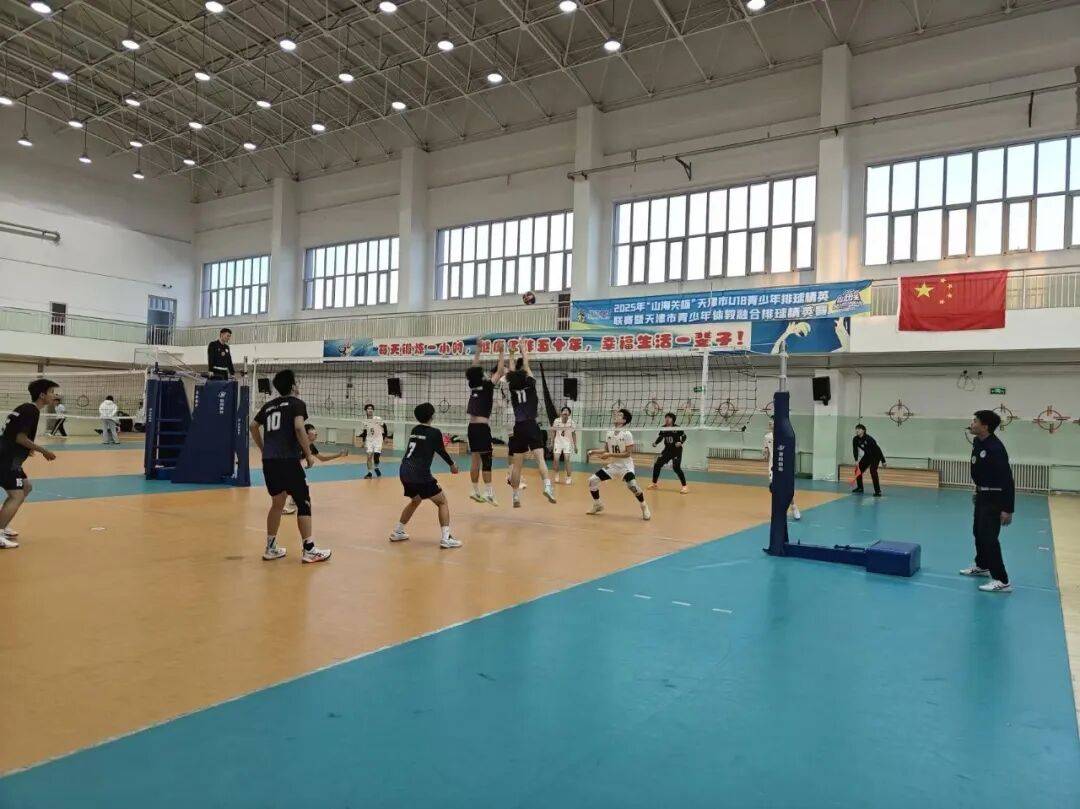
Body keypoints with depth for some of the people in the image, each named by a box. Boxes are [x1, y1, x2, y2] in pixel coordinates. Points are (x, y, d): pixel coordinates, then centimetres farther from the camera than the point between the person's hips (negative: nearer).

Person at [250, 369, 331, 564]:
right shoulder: (297, 403, -1)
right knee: (304, 503, 0)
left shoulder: (269, 405, 18)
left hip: (269, 460, 7)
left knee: (277, 503, 18)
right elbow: (299, 428, -15)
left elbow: (253, 427, 24)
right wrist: (309, 455, -9)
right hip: (288, 460, -7)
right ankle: (309, 550, 0)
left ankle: (271, 548, 22)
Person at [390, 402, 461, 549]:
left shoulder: (414, 430, 15)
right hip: (420, 474, -7)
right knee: (442, 502, 4)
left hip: (404, 471, 7)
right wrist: (452, 464, 24)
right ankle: (446, 538, -8)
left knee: (415, 500, 31)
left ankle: (397, 532, 33)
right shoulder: (434, 433, -3)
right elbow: (442, 452, 6)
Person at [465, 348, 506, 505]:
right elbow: (500, 371, -3)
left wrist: (478, 351, 29)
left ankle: (476, 491, 15)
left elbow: (473, 369, 25)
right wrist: (502, 353, 7)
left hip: (472, 426, 7)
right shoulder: (487, 386, -6)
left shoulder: (473, 386, 10)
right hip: (482, 427, -7)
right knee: (486, 459, -7)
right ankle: (488, 492, -10)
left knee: (476, 460, 10)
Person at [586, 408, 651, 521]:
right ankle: (598, 505, 19)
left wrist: (610, 455, -24)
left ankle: (644, 507, -3)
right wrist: (594, 452, -4)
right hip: (612, 465, 6)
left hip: (625, 466, -6)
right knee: (592, 480, -3)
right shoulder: (609, 433, 2)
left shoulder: (627, 434, -15)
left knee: (632, 485, -29)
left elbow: (628, 453, -19)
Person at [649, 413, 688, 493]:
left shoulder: (677, 428, -14)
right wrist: (655, 443, -7)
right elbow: (660, 437, 9)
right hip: (667, 450, 5)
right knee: (657, 465, 4)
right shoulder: (663, 428, -2)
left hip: (676, 450, -5)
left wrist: (680, 442, -25)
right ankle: (654, 483, 25)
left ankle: (684, 486, -3)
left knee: (676, 468, -16)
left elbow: (684, 436, -7)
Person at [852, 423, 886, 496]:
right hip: (867, 455, 7)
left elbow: (877, 449, -25)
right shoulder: (855, 439, -13)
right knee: (858, 470, 4)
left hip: (876, 455, -7)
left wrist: (883, 461, -23)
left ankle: (877, 491, -21)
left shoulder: (869, 438, -30)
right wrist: (856, 460, -27)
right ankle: (860, 488, 23)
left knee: (872, 470, -25)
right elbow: (855, 450, -11)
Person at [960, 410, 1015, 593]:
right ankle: (982, 566, 41)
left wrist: (1008, 509, -26)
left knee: (988, 537, -9)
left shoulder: (995, 448, -26)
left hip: (994, 498, -10)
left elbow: (1007, 479, -26)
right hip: (982, 495, 10)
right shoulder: (977, 442, 2)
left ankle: (1002, 581, -3)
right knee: (979, 532, 21)